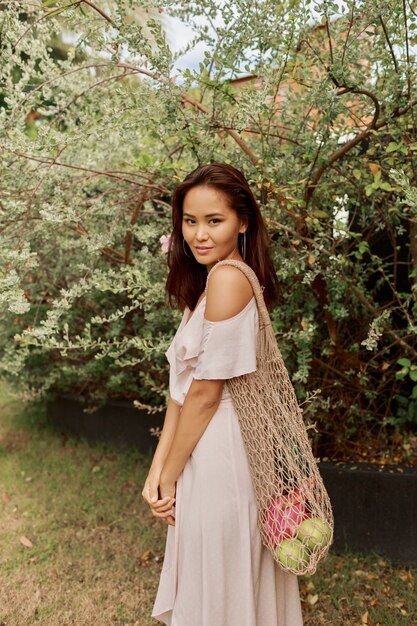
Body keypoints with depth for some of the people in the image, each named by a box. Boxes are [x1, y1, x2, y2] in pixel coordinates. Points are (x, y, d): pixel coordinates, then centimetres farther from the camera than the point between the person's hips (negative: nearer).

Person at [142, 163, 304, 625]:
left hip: (217, 454, -9)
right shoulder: (202, 283, 10)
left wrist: (170, 476, -7)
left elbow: (205, 392, -18)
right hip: (207, 447, 9)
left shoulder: (228, 277, -19)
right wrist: (158, 468, 2)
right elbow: (181, 385, 6)